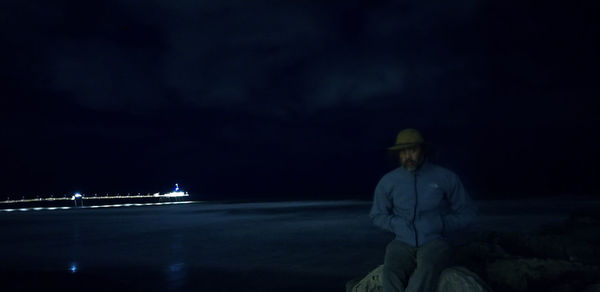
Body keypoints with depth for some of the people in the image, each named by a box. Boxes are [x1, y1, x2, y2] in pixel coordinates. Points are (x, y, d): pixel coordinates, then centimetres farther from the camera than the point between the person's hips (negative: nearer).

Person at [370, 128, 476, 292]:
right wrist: (396, 225, -2)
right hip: (403, 244, 1)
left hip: (435, 243, -1)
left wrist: (441, 226, -4)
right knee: (391, 273, -33)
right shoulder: (387, 182, 6)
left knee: (427, 266, -37)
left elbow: (467, 213, 11)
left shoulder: (446, 178, 3)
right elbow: (377, 215, 17)